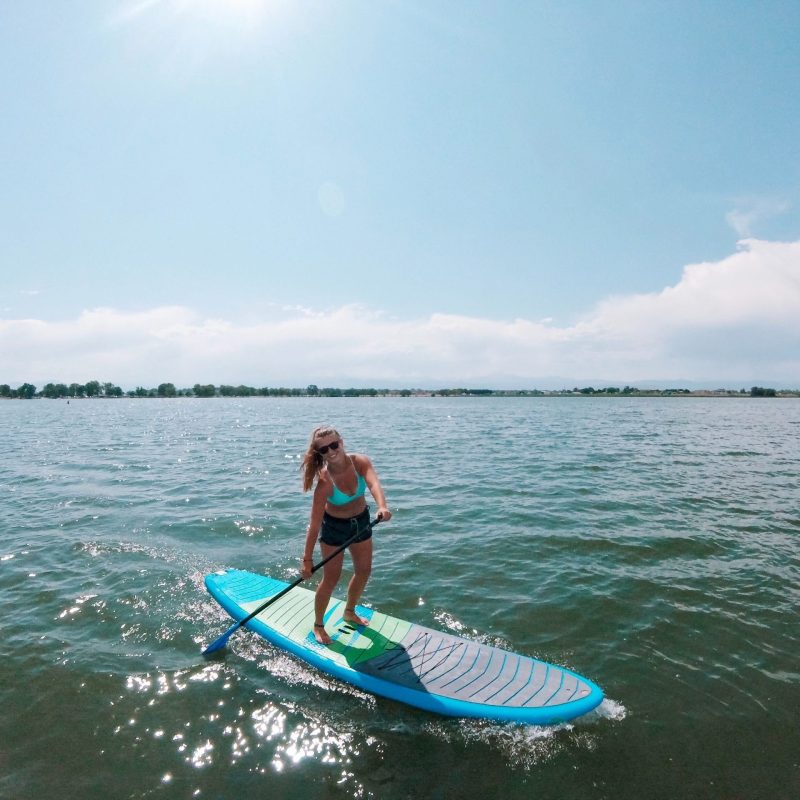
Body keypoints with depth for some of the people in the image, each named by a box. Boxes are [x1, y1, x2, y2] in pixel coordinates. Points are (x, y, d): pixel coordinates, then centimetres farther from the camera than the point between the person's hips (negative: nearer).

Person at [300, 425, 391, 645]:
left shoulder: (360, 461, -23)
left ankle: (349, 612, 42)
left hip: (361, 521, 5)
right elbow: (314, 524, -27)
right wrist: (307, 559, -26)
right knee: (331, 578, 2)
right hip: (334, 527, -4)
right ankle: (318, 625, 26)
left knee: (364, 571, 17)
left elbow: (373, 483, -42)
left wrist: (382, 506, -62)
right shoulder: (325, 482, -30)